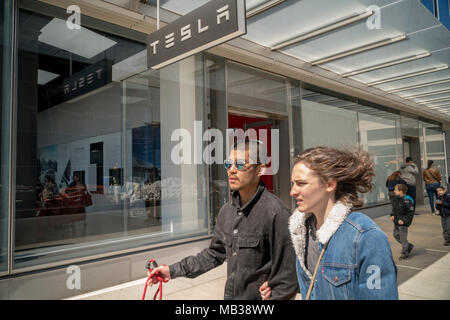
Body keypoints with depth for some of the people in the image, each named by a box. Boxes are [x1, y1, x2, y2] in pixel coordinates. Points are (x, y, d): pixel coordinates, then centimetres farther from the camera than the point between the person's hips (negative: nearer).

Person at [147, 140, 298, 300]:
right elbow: (216, 252, 10)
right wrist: (174, 270, 8)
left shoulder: (276, 213, -22)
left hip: (260, 295, -6)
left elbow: (286, 277, -19)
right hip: (231, 294, 6)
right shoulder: (227, 210, 1)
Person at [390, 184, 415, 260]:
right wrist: (392, 215, 6)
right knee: (396, 235, 17)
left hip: (403, 223, -8)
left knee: (403, 238, 2)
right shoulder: (397, 198, 4)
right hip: (396, 222, 9)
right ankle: (409, 246, 36)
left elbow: (411, 212, -20)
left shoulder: (407, 201, -21)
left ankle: (405, 253, 19)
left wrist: (404, 220, -24)